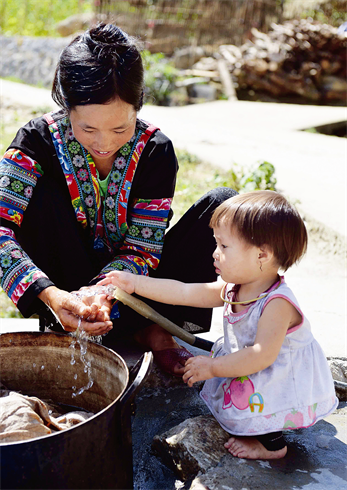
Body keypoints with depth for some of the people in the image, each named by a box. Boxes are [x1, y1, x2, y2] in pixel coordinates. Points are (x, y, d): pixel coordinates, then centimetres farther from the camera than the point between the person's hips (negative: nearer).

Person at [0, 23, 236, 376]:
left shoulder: (154, 150, -16)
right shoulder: (40, 139, -18)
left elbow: (143, 250, -16)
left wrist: (102, 292, -37)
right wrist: (51, 295, -46)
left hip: (126, 284, 1)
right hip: (63, 285, -1)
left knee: (222, 204, -16)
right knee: (42, 192, -28)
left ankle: (151, 327, -17)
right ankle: (62, 327, -20)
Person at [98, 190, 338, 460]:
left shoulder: (277, 303, -31)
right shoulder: (232, 289, -6)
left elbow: (263, 356, -39)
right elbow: (184, 292, -4)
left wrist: (212, 368, -32)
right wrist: (134, 283, -6)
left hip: (289, 383, -9)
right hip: (250, 369, 10)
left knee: (249, 394, -29)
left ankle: (272, 444, 0)